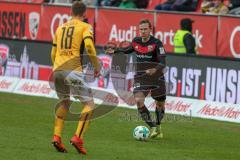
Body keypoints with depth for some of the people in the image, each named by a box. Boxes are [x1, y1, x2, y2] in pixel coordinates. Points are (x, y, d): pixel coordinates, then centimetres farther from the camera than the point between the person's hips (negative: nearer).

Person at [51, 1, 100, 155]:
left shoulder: (60, 28, 20)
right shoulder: (85, 27, 4)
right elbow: (89, 46, -13)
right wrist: (97, 66, -4)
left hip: (57, 70, 6)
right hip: (73, 70, -6)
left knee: (64, 103, 25)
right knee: (89, 104, 1)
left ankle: (57, 136, 11)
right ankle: (78, 138, -13)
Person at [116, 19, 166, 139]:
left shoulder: (156, 43, -15)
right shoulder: (136, 41, 0)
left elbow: (163, 63, -22)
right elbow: (129, 49, 25)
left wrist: (155, 69, -41)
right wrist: (115, 51, 15)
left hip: (156, 77, -3)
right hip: (140, 77, 3)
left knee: (160, 104, 12)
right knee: (138, 101, -20)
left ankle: (158, 126, 40)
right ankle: (153, 128, -11)